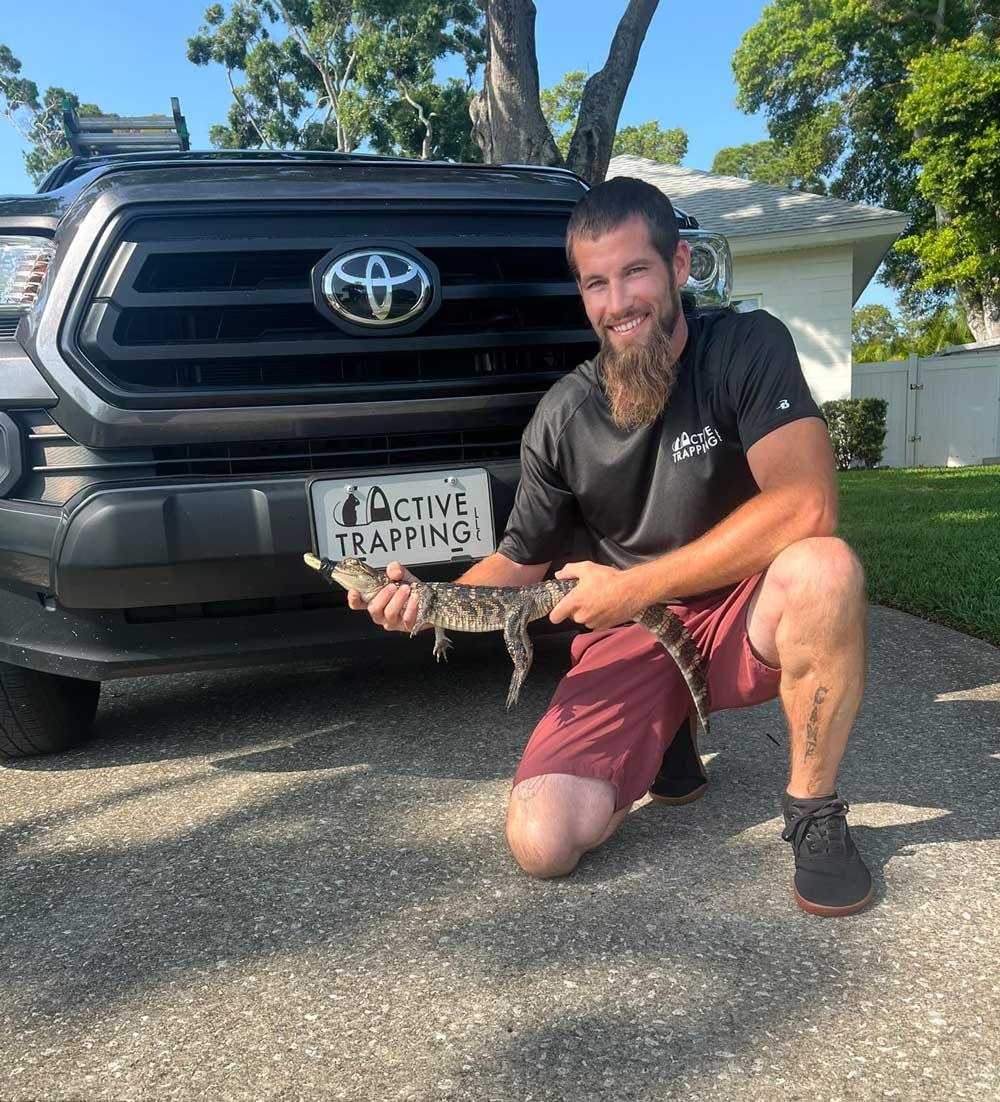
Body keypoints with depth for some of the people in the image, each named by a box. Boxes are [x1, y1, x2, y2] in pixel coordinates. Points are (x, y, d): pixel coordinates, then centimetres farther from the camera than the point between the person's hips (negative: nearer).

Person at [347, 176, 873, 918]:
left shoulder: (746, 347, -11)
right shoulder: (563, 418, -4)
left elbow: (806, 505, -26)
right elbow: (519, 563, 5)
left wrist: (636, 585, -25)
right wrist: (428, 603, -15)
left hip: (742, 615, -1)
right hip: (630, 637, 2)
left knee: (821, 567, -37)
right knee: (543, 841, -17)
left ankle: (814, 809, -12)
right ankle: (663, 733, 15)